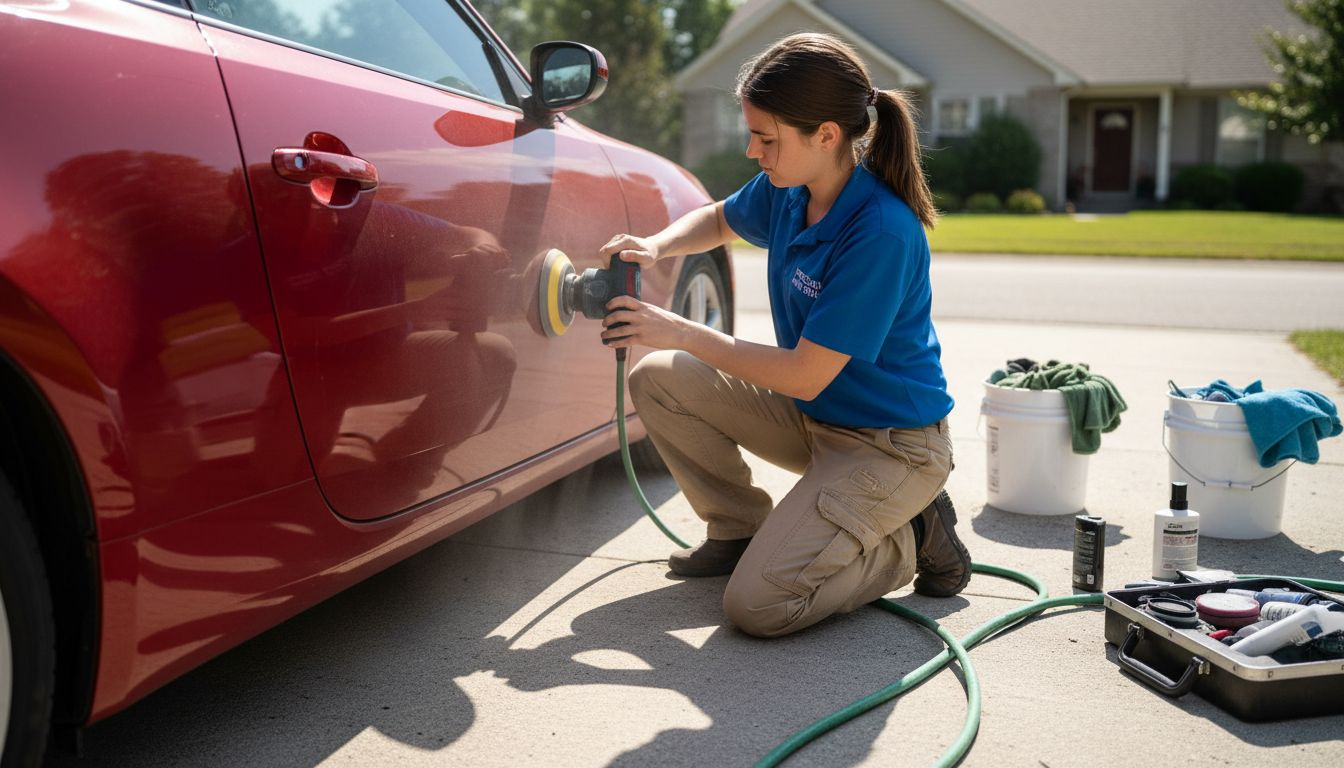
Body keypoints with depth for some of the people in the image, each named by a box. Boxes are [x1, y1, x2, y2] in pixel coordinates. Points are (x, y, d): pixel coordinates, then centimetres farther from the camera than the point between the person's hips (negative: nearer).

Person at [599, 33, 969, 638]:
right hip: (811, 416, 8)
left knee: (758, 605, -20)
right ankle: (740, 530, 14)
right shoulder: (788, 189, -5)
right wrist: (655, 246, -4)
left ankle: (911, 538, 3)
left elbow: (805, 376, -26)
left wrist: (679, 331, -21)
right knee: (659, 380, -3)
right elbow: (718, 220, 19)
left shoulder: (882, 231, -29)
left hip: (890, 445, -8)